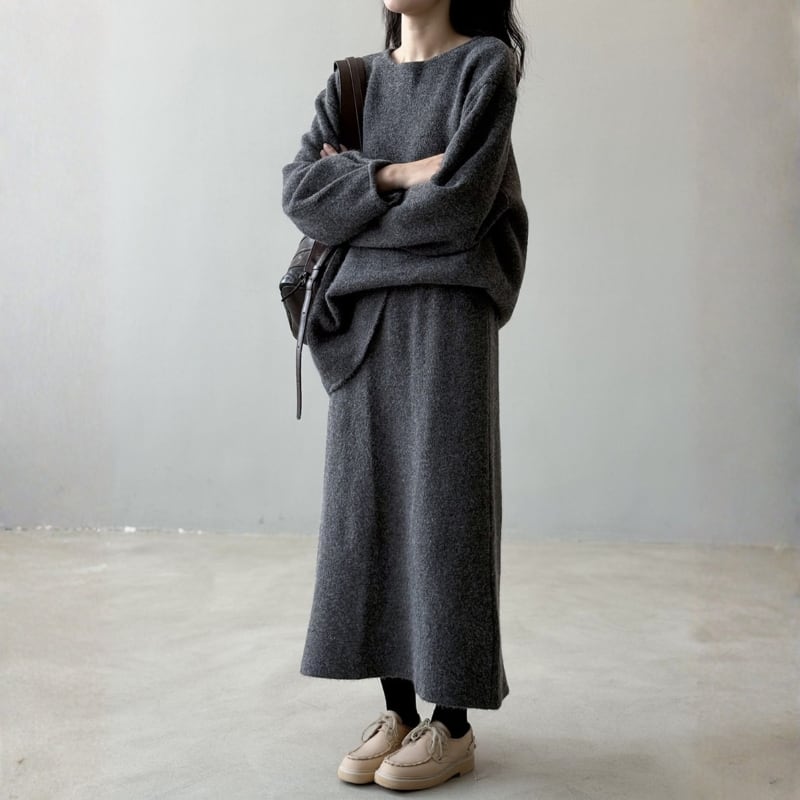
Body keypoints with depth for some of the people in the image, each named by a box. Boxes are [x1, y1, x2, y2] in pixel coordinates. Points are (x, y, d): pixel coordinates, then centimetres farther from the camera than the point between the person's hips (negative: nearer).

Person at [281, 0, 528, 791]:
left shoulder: (487, 65, -2)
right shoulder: (355, 83, 15)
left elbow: (457, 206, -14)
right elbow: (301, 193, 1)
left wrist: (352, 200, -2)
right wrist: (393, 177, -12)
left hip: (447, 311, -5)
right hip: (366, 317, 6)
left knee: (441, 504, -3)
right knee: (369, 508, 4)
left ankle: (453, 723, 8)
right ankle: (398, 709, 15)